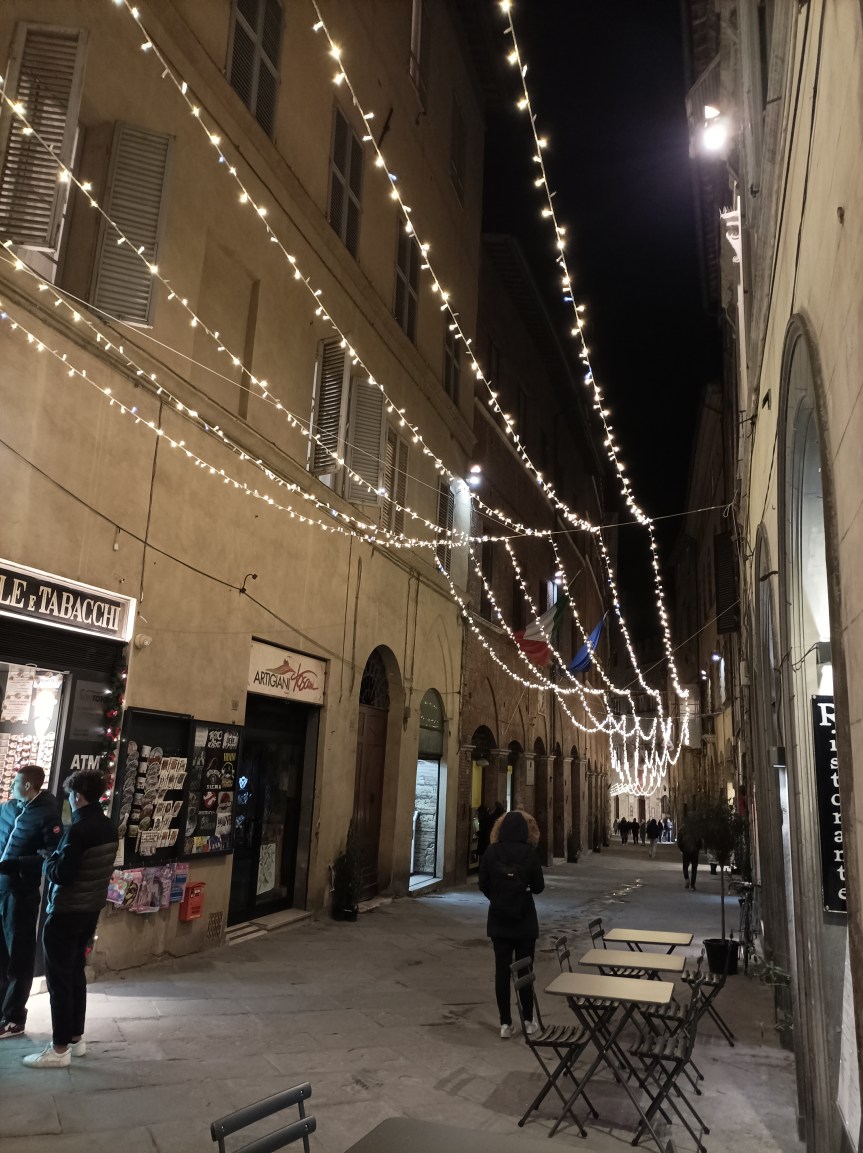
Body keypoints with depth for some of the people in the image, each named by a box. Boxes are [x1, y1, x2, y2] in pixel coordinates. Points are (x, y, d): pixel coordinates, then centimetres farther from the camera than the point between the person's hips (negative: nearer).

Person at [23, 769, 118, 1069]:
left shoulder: (78, 830, -23)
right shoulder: (109, 828, 4)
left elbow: (61, 874, -22)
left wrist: (48, 862, -3)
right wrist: (60, 855, 10)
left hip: (66, 913, -8)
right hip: (91, 909, 8)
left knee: (59, 979, 3)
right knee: (76, 974, 19)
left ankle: (59, 1049, 10)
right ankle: (76, 1038, 28)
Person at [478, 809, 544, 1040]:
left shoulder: (491, 852, -9)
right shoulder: (529, 853, -13)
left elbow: (483, 885, -1)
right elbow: (538, 886, -5)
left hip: (499, 921, 1)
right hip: (524, 921, -1)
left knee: (502, 970, 8)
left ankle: (505, 1023, 13)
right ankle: (528, 1021, 21)